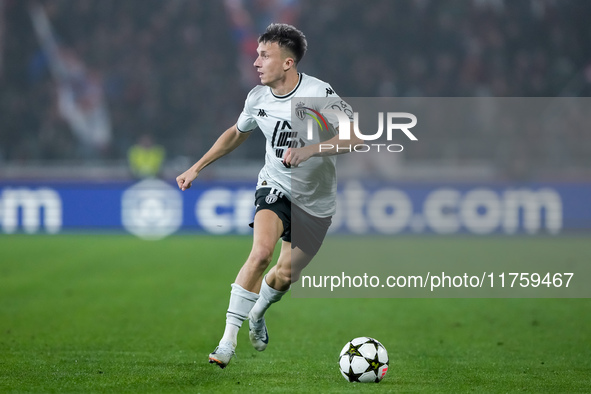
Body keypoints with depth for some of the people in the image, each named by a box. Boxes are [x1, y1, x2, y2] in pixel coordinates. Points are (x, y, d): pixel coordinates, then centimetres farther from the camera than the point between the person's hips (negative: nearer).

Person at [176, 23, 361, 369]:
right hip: (276, 186, 1)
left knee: (286, 275, 5)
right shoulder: (258, 98, -5)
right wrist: (196, 168, 15)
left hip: (316, 201, -1)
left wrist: (307, 151, -35)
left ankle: (257, 313, 41)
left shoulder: (319, 94, -21)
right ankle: (229, 338, -19)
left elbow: (355, 136, -25)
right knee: (261, 252, -25)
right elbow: (236, 134, 15)